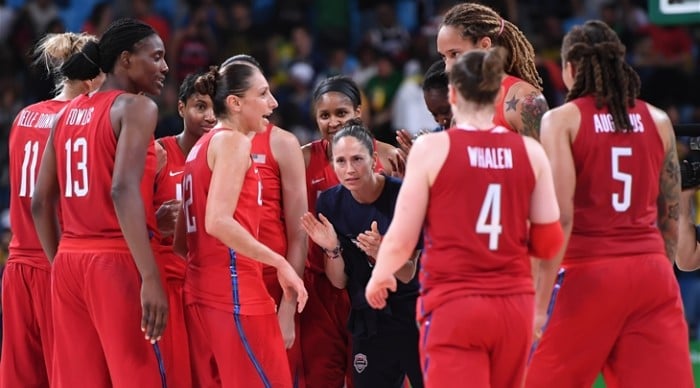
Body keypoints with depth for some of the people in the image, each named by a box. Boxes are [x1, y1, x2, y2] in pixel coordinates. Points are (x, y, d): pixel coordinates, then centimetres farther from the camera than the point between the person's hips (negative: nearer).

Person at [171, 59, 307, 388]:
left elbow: (181, 242, 17)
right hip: (237, 291, -9)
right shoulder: (234, 141, -7)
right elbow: (219, 222, -20)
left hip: (199, 291, 9)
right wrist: (279, 263, -16)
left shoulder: (202, 146, 19)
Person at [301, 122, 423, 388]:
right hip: (369, 323, 3)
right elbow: (339, 282, 3)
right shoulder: (331, 203, -3)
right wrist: (332, 249, -17)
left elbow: (408, 274, -9)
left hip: (415, 316, -3)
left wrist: (381, 254, -29)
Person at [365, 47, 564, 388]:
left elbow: (401, 240, -4)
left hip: (454, 307, -4)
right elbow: (549, 244, 5)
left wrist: (379, 277, 17)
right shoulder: (530, 152, 3)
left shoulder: (432, 148, -6)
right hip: (514, 307, 4)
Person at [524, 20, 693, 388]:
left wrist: (538, 299, -11)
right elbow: (671, 216, 13)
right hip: (651, 272, 4)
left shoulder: (562, 120, -3)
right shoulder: (657, 121, 10)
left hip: (591, 273, -4)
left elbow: (561, 217, -11)